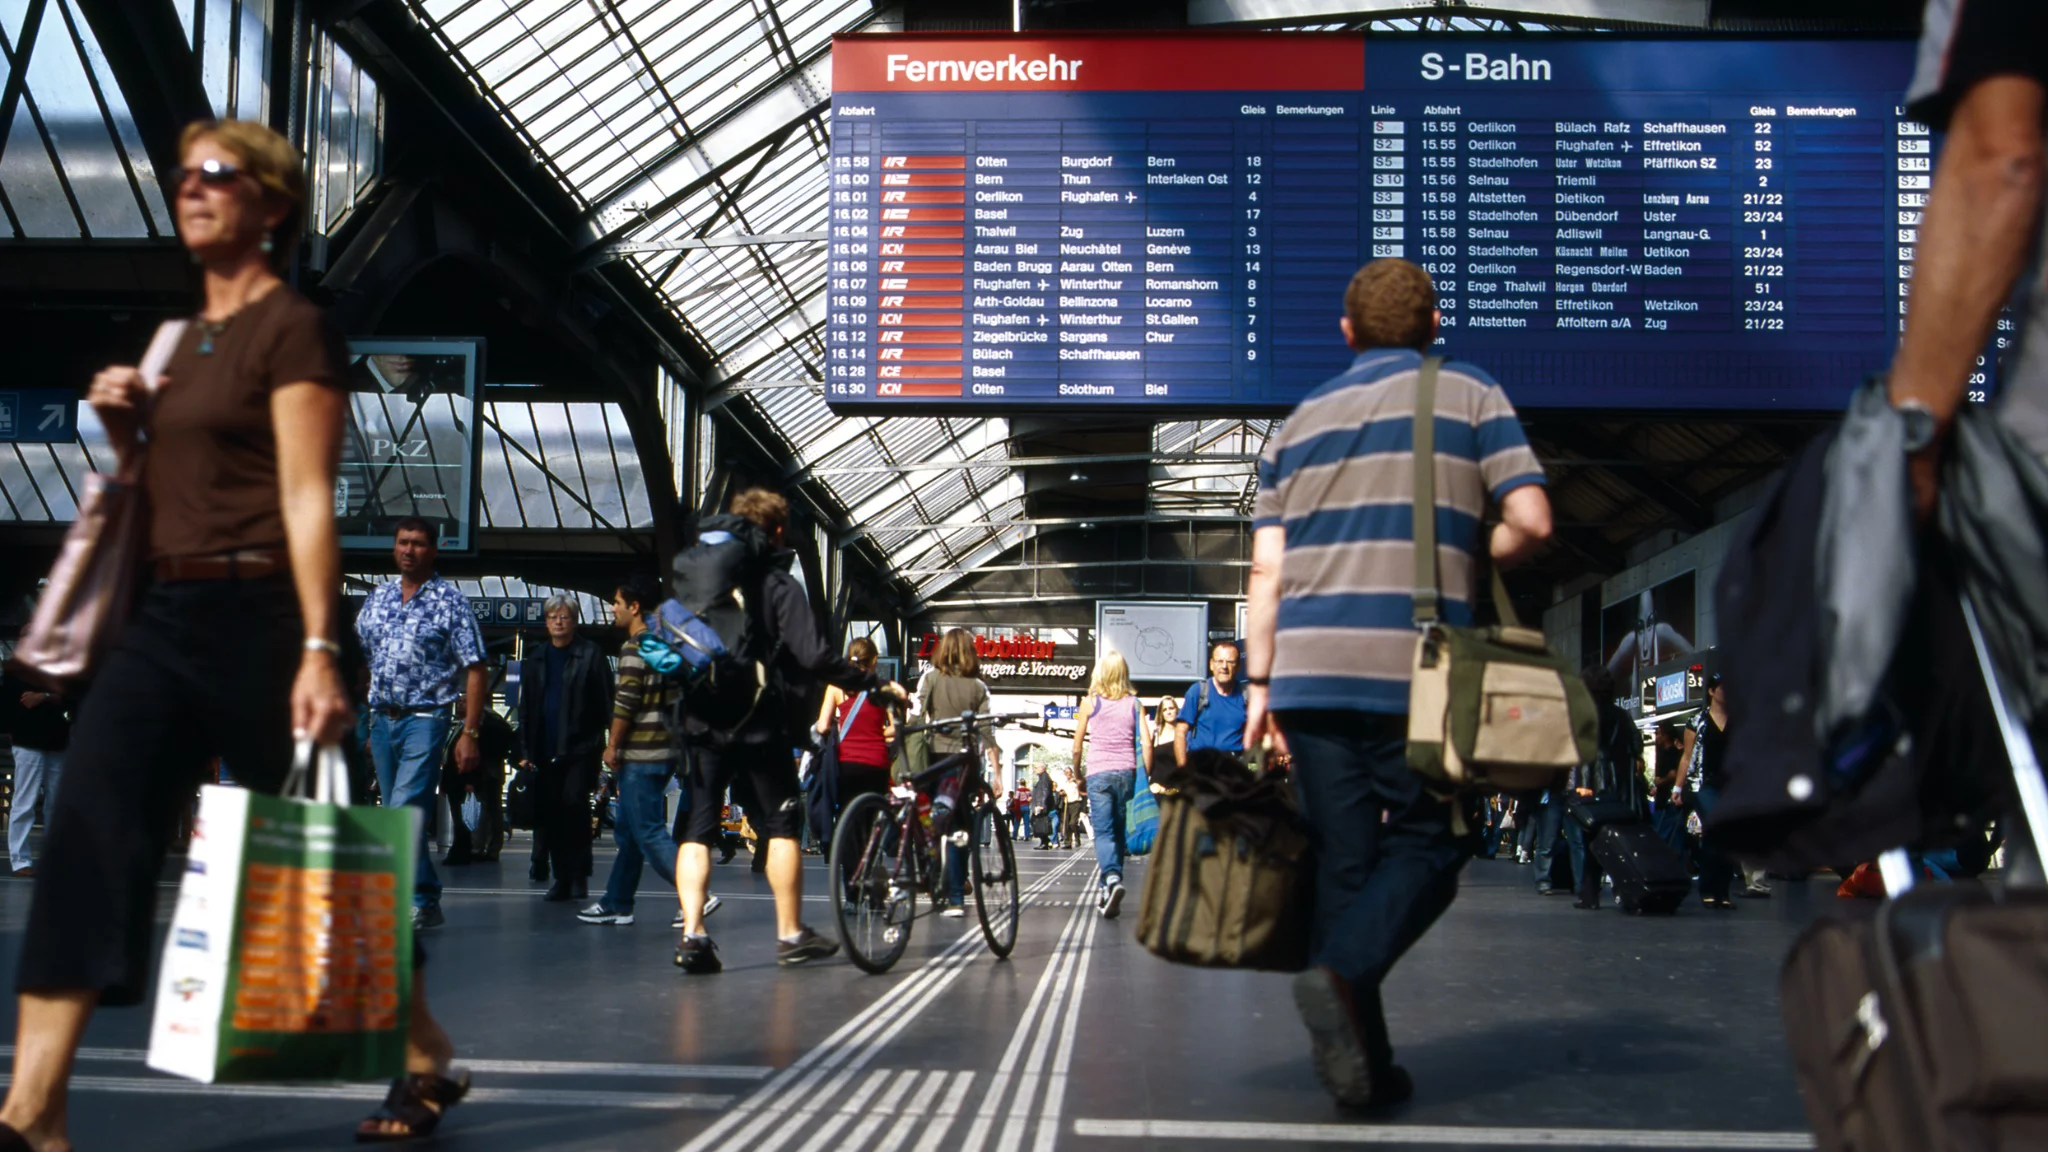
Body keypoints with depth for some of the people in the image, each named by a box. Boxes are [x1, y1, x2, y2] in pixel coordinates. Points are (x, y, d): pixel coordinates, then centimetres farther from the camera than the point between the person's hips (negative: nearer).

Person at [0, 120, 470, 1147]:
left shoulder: (290, 329, -6)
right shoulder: (182, 339, 19)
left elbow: (308, 498, -14)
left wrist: (319, 651, -21)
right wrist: (123, 427, 5)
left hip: (257, 616, -7)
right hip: (166, 615, 8)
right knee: (86, 836, -7)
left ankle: (427, 1060, 23)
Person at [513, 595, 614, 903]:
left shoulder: (590, 656, 1)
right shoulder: (535, 661, 15)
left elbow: (607, 703, -2)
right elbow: (526, 709, 18)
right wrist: (525, 751, 11)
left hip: (580, 750, -5)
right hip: (545, 752, 5)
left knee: (574, 805, -13)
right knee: (550, 815, 4)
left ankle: (579, 876, -5)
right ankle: (561, 879, 12)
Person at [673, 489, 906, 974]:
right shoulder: (778, 584, -7)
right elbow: (814, 655, -17)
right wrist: (876, 684, -11)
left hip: (702, 722, 4)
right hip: (759, 724, -4)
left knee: (698, 829, 4)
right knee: (780, 825, 9)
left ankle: (692, 935, -7)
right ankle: (791, 934, 14)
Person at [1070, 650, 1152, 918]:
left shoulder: (1090, 703, 1)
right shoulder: (1135, 704, 5)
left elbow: (1077, 747, 5)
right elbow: (1146, 744, -1)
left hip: (1098, 773, -2)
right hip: (1127, 772, 2)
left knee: (1104, 832, -5)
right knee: (1118, 832, 12)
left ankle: (1112, 879, -31)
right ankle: (1107, 893, 17)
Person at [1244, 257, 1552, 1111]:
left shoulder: (1300, 422, 17)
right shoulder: (1470, 397, 7)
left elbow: (1268, 568, 9)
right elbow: (1530, 522, -4)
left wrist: (1259, 683, 10)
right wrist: (1470, 562, 16)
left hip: (1308, 670, 4)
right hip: (1414, 664, -3)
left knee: (1345, 859, 8)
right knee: (1425, 842, 6)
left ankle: (1361, 1061, 8)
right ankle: (1344, 971, -20)